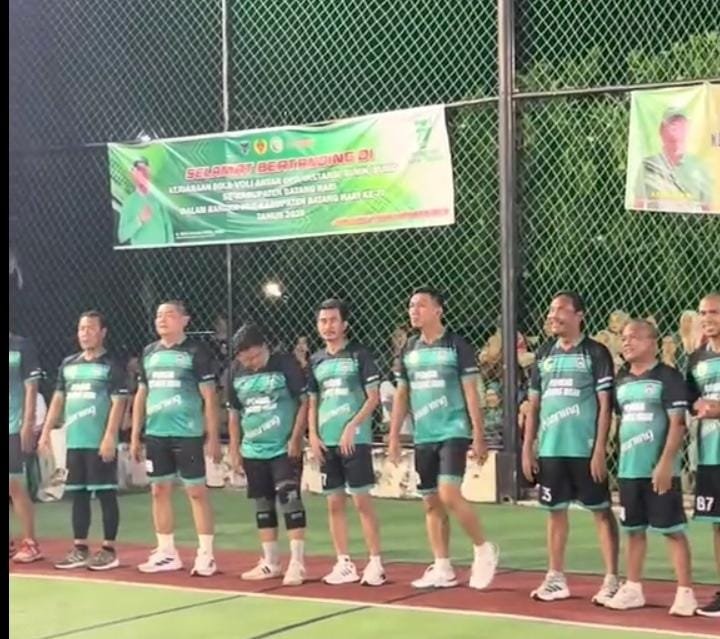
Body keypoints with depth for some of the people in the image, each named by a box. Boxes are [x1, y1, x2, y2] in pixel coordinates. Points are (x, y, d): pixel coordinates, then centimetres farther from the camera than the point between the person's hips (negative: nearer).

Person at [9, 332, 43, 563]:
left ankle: (30, 543, 1)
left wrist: (28, 425, -11)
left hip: (14, 429, -5)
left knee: (15, 486, -6)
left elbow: (31, 389, -5)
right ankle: (10, 543, 13)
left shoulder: (21, 347, -3)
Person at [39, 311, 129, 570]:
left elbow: (118, 403, -10)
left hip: (100, 443, -6)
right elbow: (58, 398, 18)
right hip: (74, 441, 6)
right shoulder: (68, 364, 15)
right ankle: (80, 549, 16)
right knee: (78, 494, 9)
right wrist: (46, 431, 10)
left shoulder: (112, 366, -4)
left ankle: (109, 550, 3)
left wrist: (110, 437, -19)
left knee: (106, 494, -2)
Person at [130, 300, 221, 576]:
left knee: (196, 491, -2)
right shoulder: (149, 352, 12)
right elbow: (141, 395, 17)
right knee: (160, 491, 9)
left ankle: (206, 554, 3)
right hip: (155, 434, 6)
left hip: (187, 433, -6)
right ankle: (166, 553, 19)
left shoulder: (196, 352, -5)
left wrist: (213, 436, -10)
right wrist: (135, 435, 13)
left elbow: (209, 396, -6)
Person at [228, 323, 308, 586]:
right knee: (263, 505, 11)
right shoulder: (236, 371, 5)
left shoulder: (285, 363, -9)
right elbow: (234, 412, 15)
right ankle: (270, 562, 22)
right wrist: (234, 448, 12)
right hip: (253, 451, 6)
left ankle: (297, 563, -7)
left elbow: (305, 402, -8)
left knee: (289, 499, -12)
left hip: (285, 449, -6)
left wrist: (296, 438, -15)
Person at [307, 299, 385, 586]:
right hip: (326, 443, 5)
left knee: (362, 500, -5)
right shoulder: (315, 360, 12)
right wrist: (313, 435, 5)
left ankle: (375, 562, 1)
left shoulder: (359, 354, -2)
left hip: (355, 440, -5)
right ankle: (344, 564, 13)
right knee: (334, 503, 7)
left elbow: (374, 397, -5)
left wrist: (352, 427, -14)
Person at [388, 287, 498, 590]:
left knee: (449, 495, -17)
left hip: (453, 432, -6)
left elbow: (471, 393, -6)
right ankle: (442, 569, 14)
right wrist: (394, 436, 11)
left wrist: (478, 436, -11)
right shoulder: (408, 350, 11)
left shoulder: (456, 345, -5)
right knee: (431, 503, 7)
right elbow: (401, 395, 16)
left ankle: (483, 549, 2)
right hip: (423, 437, 6)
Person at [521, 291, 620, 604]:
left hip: (585, 449, -5)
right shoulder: (544, 354, 12)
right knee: (556, 510, 11)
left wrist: (600, 450, -13)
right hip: (550, 449, 5)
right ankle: (556, 578, 19)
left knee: (601, 511, 0)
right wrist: (527, 448, 8)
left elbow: (605, 405, -7)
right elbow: (534, 405, 14)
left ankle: (612, 580, 4)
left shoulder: (596, 353, -4)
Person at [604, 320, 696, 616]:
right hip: (629, 469, 7)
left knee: (673, 530, -4)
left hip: (660, 471, -7)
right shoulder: (621, 380, 12)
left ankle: (685, 592, -1)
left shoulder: (667, 377, -7)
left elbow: (677, 423, -12)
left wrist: (665, 463, -18)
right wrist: (619, 461, 14)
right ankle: (632, 589, 21)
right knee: (634, 529, 13)